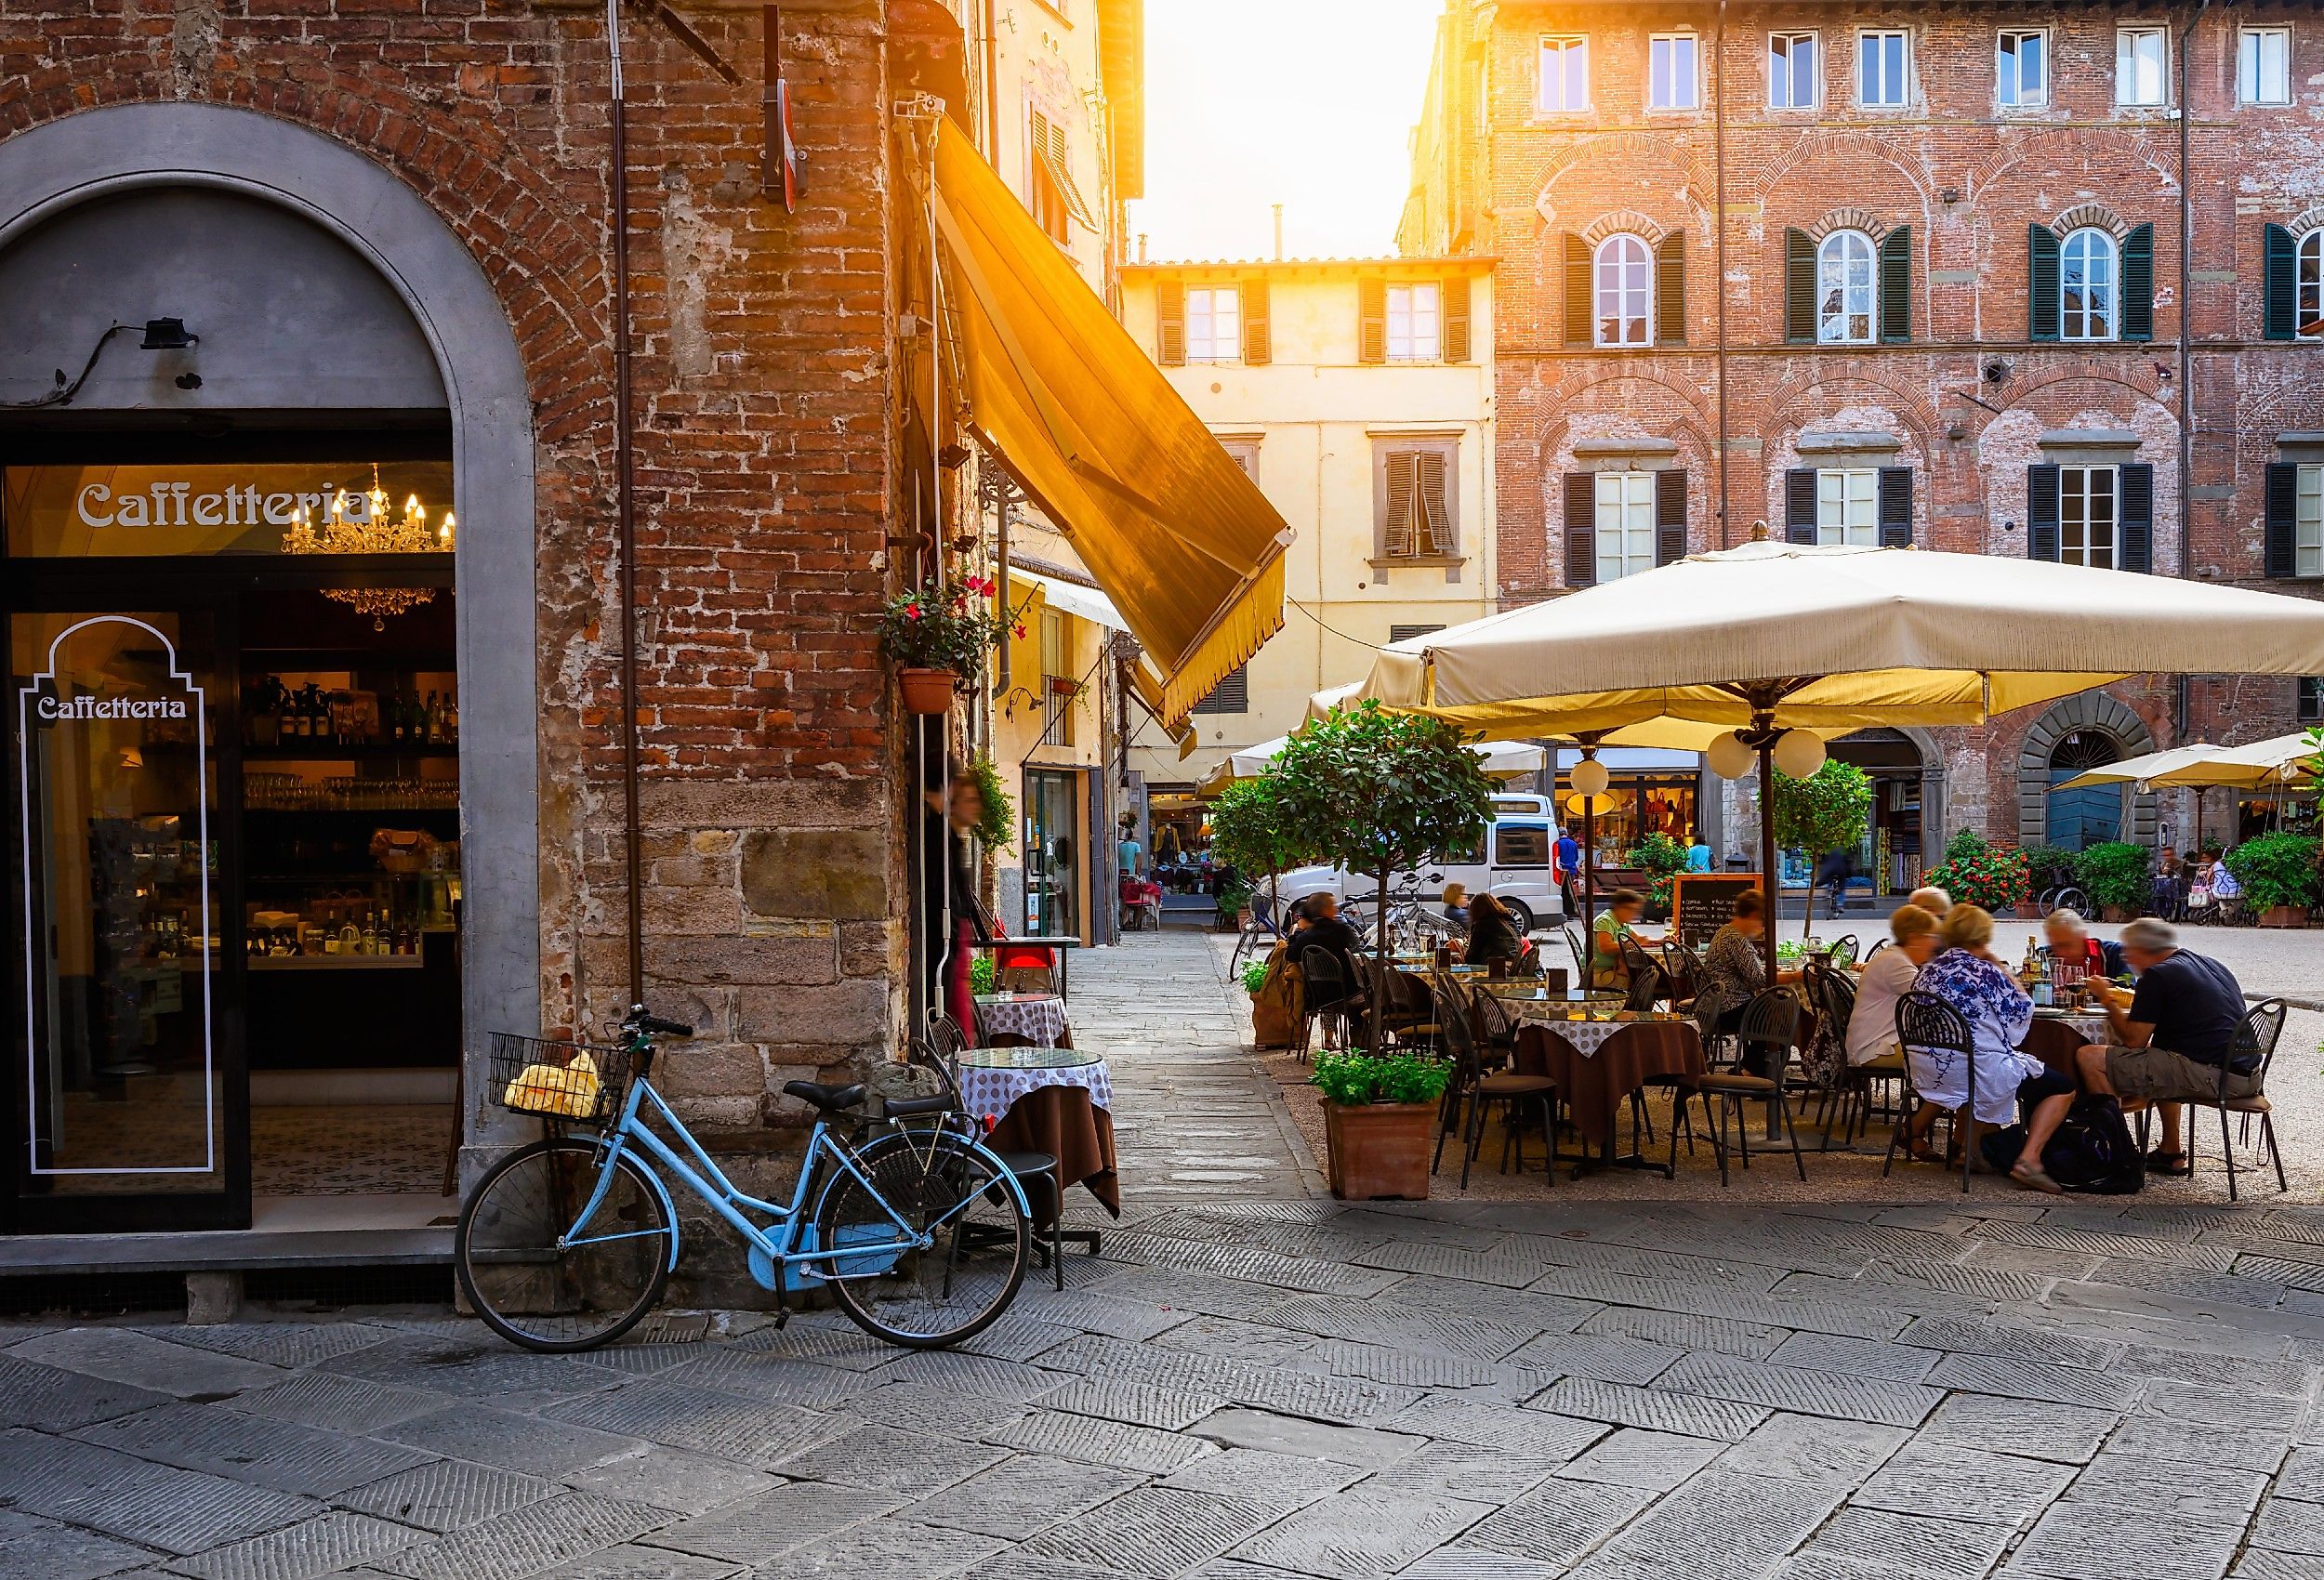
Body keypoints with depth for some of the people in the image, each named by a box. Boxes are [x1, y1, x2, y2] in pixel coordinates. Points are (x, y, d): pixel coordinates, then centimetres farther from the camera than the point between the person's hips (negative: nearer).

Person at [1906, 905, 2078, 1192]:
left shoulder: (1929, 970, 5)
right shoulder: (1986, 972, -12)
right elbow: (2023, 1011, 1)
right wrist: (2002, 968, 7)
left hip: (1925, 1070, 7)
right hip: (1980, 1071, -7)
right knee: (2064, 1088, 7)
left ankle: (1916, 1132, 37)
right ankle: (2029, 1159, -7)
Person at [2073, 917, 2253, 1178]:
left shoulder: (2158, 975, -7)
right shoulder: (2213, 965, 20)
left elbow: (2134, 1040, -9)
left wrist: (2110, 1004, 6)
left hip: (2210, 1076, -10)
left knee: (2089, 1057, -9)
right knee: (2160, 1061, 40)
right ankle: (2171, 1154, 36)